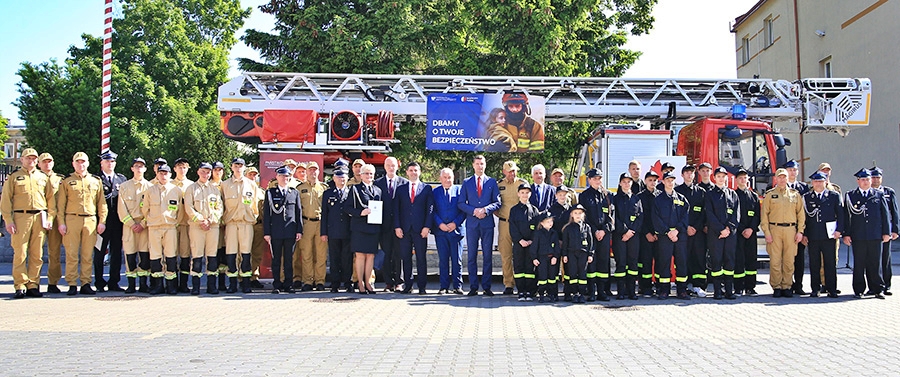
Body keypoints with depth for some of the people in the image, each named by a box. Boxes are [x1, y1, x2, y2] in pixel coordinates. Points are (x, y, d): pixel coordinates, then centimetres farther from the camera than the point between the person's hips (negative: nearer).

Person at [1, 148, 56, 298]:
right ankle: (20, 286, 0)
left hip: (40, 218, 3)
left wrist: (50, 217, 4)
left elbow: (51, 199, 15)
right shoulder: (13, 177, 8)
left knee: (37, 255, 2)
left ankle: (33, 286, 8)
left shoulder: (43, 178, 16)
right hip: (20, 217, -2)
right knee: (20, 253, -5)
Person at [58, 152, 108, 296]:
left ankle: (86, 284, 8)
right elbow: (61, 204, 5)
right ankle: (72, 285, 3)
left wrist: (102, 221, 3)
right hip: (72, 219, -1)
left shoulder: (96, 182, 13)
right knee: (71, 254, -2)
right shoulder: (66, 182, 8)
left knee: (88, 255, 3)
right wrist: (61, 223, -4)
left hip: (91, 221, 2)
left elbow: (101, 203, 12)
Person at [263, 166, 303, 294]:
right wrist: (266, 232, -3)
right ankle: (276, 285, 10)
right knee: (276, 260, 3)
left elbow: (299, 212, 10)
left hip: (290, 231, 1)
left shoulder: (295, 193, 11)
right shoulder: (270, 193, 7)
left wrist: (299, 230, 2)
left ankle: (288, 285, 11)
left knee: (289, 260, 5)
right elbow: (266, 213, 4)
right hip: (275, 232, -1)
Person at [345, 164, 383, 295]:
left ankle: (367, 282, 14)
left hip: (373, 227, 4)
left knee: (371, 255, 4)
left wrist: (379, 218, 2)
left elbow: (381, 209, 20)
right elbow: (347, 208, -2)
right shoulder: (355, 189, 4)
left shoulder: (378, 190, 17)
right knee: (360, 255, -3)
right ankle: (361, 284, 5)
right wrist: (360, 213, -16)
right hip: (359, 227, -4)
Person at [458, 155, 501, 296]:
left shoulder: (492, 182, 9)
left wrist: (486, 210, -12)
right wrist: (474, 211, -10)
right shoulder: (466, 182, 11)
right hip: (472, 223, 1)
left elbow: (497, 202, 5)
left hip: (487, 222, 0)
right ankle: (473, 287, 7)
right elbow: (461, 203, 6)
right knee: (472, 256, 2)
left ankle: (486, 287, 7)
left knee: (487, 256, 1)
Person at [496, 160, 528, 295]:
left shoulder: (523, 183, 6)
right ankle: (508, 284, 6)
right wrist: (497, 213, 2)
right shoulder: (499, 185, 9)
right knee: (505, 255, 0)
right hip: (504, 223, 1)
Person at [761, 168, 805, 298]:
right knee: (775, 261, -3)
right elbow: (764, 214, 3)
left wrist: (800, 231, 2)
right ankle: (776, 287, 5)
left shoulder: (795, 194, 11)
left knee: (789, 261, 2)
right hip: (774, 230, -1)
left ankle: (786, 287, 11)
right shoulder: (769, 194, 6)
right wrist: (767, 232, -5)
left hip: (791, 230, 2)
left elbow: (800, 214, 10)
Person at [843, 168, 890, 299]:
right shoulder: (850, 196, 6)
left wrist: (886, 232, 4)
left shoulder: (879, 195, 11)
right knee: (859, 264, 2)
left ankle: (876, 289, 13)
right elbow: (847, 216, 3)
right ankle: (859, 290, 9)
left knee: (875, 263, 4)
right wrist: (846, 234, -3)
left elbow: (885, 215, 10)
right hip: (858, 236, -1)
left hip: (875, 236, 1)